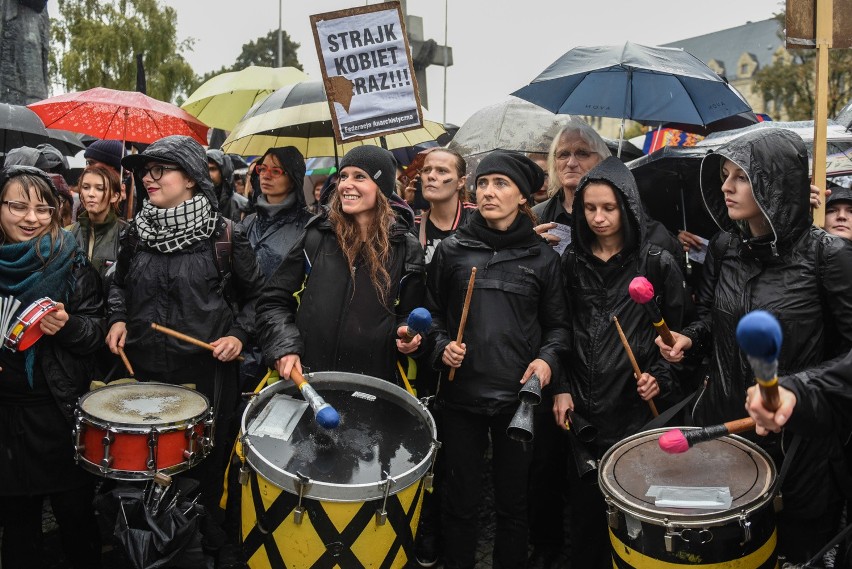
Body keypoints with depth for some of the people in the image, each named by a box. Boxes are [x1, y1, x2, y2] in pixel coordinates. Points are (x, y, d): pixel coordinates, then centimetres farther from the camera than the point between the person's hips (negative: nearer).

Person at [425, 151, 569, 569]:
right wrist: (441, 346, -8)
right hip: (461, 394, 0)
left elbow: (557, 324, 8)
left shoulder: (542, 257, 3)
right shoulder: (451, 250, 3)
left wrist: (547, 358, -9)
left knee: (512, 502, 12)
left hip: (518, 396, 0)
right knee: (460, 501, 10)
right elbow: (431, 313, 10)